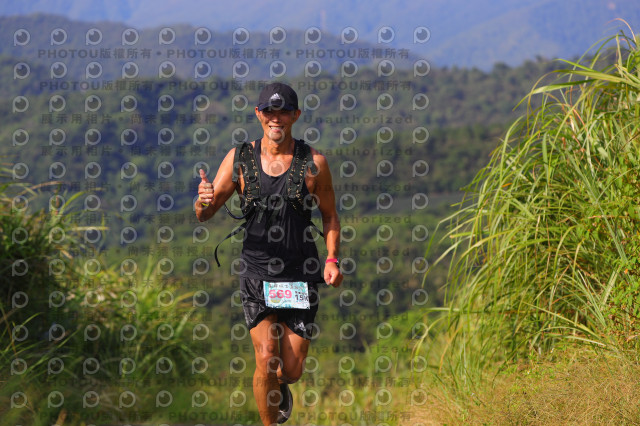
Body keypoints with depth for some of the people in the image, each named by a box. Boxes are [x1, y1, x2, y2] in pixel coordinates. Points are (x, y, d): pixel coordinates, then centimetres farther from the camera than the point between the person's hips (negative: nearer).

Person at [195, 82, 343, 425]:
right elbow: (204, 215, 1)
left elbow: (329, 216, 10)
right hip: (257, 274, 0)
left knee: (292, 369, 1)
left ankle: (280, 386, 38)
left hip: (300, 276, 0)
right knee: (266, 360, -13)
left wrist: (332, 259, -5)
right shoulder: (239, 159, -1)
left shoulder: (313, 162, -2)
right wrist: (203, 201, -23)